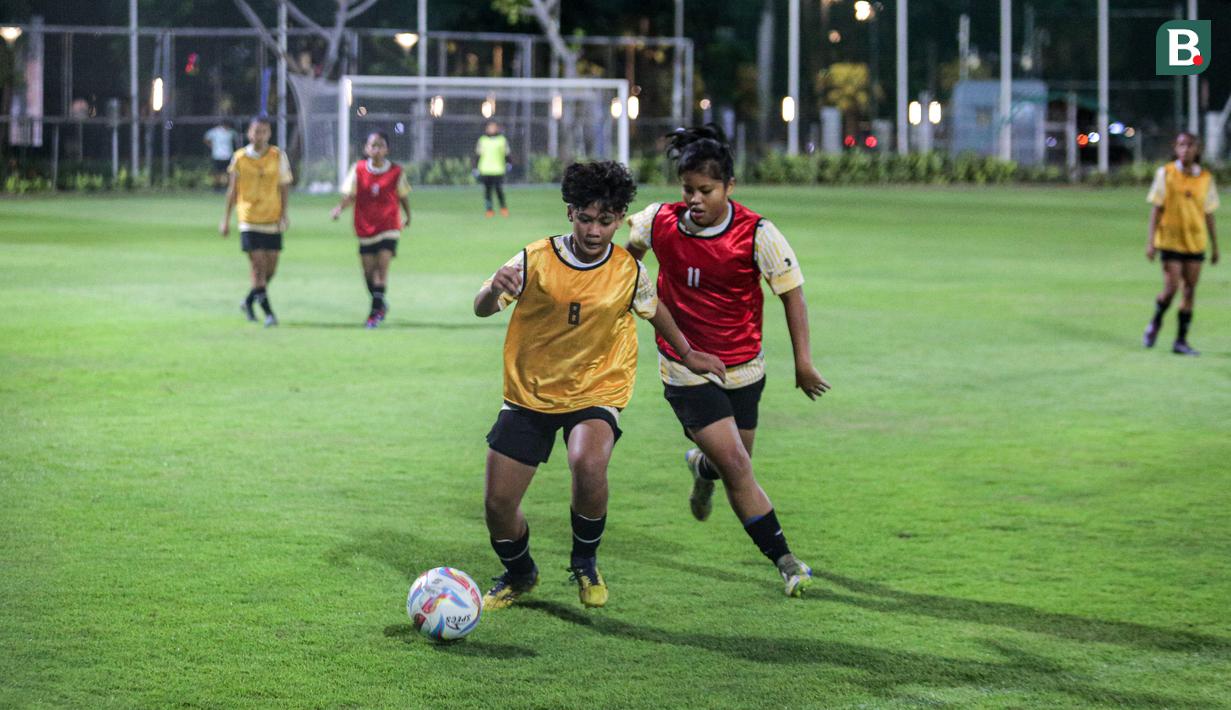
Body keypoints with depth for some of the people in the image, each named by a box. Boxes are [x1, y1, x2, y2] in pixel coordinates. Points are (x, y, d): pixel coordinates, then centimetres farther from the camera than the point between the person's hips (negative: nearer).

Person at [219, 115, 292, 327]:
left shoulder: (278, 156, 1)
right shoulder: (239, 157, 0)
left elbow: (284, 187, 4)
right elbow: (233, 190, 8)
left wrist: (283, 214, -7)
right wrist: (226, 219, 8)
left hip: (272, 220, 2)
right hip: (249, 220, -2)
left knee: (270, 269, 6)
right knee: (258, 266, -10)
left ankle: (249, 302, 29)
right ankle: (268, 313, -7)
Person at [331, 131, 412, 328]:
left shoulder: (396, 171, -4)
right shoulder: (358, 170, -3)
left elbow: (403, 196, 10)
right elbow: (350, 195, -3)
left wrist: (408, 216, 21)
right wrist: (340, 208, -22)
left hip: (389, 227, -2)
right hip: (365, 227, 2)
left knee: (383, 265, -15)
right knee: (368, 269, 7)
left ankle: (376, 309, -13)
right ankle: (380, 304, 30)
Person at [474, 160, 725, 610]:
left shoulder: (629, 272, -7)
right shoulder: (535, 261, -12)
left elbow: (654, 309, 14)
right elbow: (481, 310, -10)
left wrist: (688, 355, 26)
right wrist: (494, 290, -33)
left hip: (596, 392, -1)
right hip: (529, 393, 1)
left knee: (588, 465, -32)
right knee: (498, 503, -3)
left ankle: (585, 562, -3)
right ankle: (518, 574, 31)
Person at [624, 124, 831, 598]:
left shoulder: (756, 234, -15)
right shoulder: (660, 222, -11)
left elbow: (791, 292, -8)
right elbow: (630, 253, 13)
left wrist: (803, 361, -10)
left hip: (743, 367, 1)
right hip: (686, 370, -1)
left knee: (733, 464, 16)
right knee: (737, 469, -13)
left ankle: (703, 468, 54)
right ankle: (784, 562, -5)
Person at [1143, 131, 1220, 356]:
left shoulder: (1205, 178, 4)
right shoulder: (1165, 173, -4)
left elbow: (1209, 214, 10)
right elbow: (1157, 209, -3)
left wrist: (1215, 246, 11)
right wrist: (1150, 241, -8)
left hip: (1196, 242, 3)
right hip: (1170, 241, -3)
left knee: (1189, 290, 2)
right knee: (1171, 288, -9)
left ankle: (1181, 340, 10)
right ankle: (1156, 323, 19)